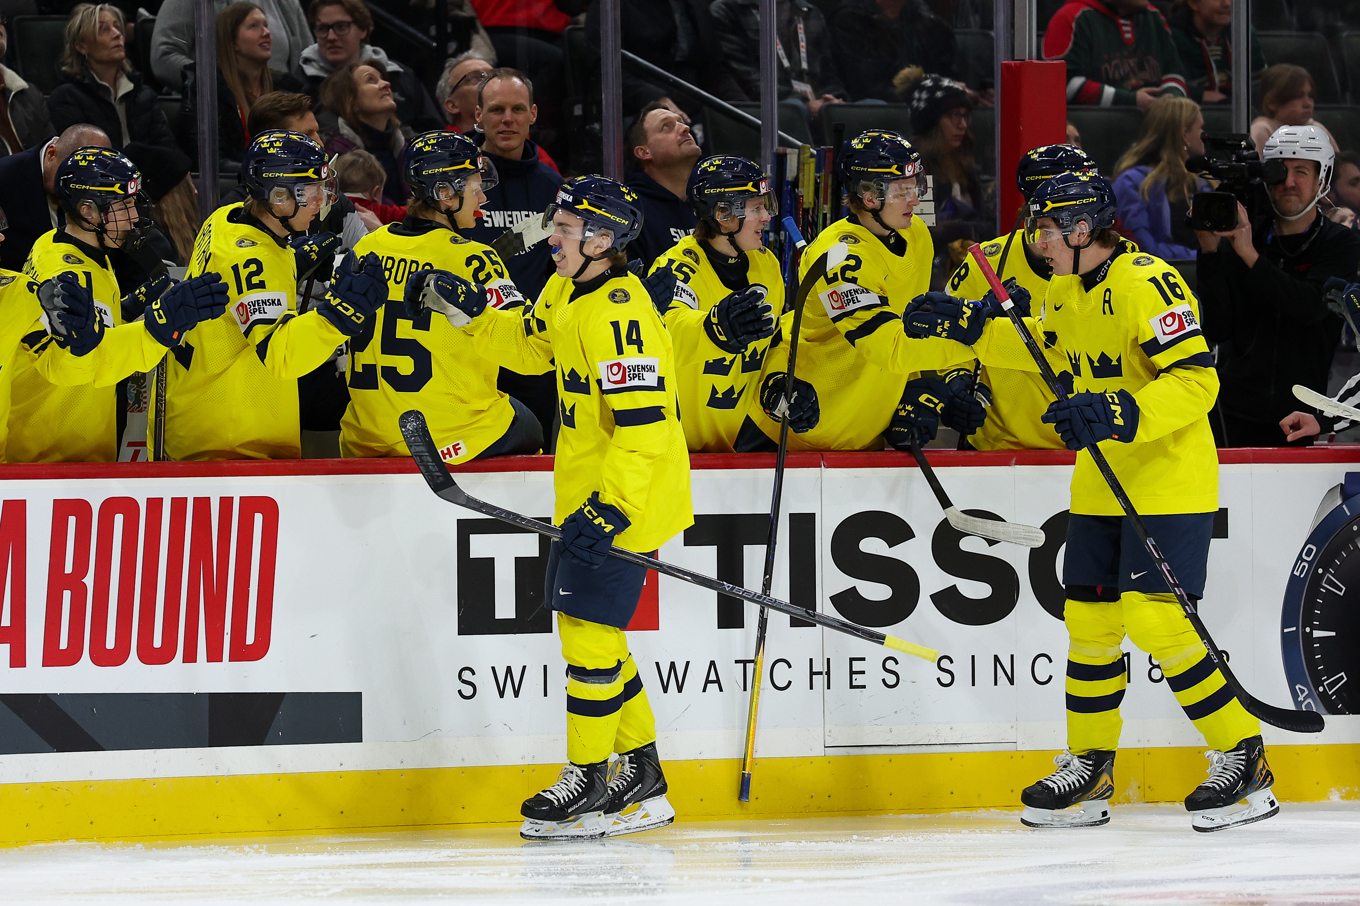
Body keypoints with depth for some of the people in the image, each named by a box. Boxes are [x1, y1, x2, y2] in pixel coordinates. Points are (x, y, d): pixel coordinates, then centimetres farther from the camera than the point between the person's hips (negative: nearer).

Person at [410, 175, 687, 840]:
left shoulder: (619, 313, -23)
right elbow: (531, 346, 28)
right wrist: (476, 314, 12)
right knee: (586, 628, 15)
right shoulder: (568, 292, 7)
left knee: (589, 629, -8)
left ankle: (588, 785, 1)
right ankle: (642, 780, 23)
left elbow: (644, 426, -28)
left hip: (626, 501, -10)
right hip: (585, 492, 10)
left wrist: (610, 510, -30)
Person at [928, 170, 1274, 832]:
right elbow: (1047, 345, 28)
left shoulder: (1146, 282, -20)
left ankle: (1244, 761, -8)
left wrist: (1118, 415, -34)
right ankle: (1089, 768, 22)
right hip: (1101, 483, 9)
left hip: (1169, 482, -9)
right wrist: (972, 329, 15)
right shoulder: (1067, 289, 8)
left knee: (1155, 620, -17)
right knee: (1088, 621, 9)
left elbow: (1196, 381, -25)